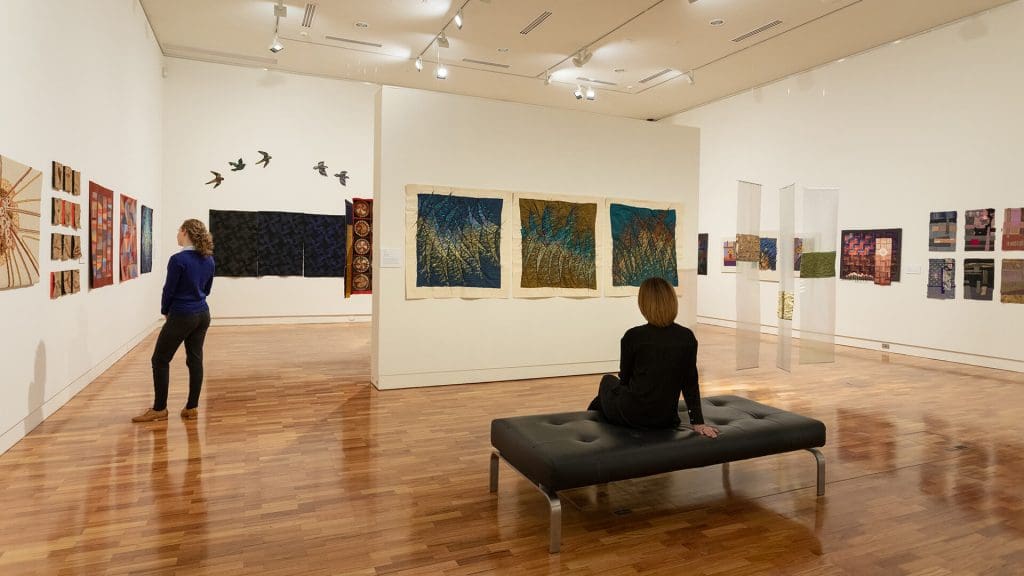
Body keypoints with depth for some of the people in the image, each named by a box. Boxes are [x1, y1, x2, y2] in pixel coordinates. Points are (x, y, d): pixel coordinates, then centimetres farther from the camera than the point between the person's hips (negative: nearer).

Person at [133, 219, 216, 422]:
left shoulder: (178, 259, -17)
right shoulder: (209, 260, 4)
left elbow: (169, 290, -10)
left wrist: (165, 311, 7)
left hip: (181, 316, -7)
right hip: (203, 314, 7)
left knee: (160, 360, 7)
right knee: (195, 359, 10)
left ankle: (159, 409, 14)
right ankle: (192, 408, 13)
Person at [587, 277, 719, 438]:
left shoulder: (633, 336, -16)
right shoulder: (687, 337, -6)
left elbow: (624, 379, -2)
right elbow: (690, 383, -3)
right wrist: (698, 422, 3)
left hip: (632, 416, -3)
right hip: (667, 420, 3)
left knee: (608, 381, 30)